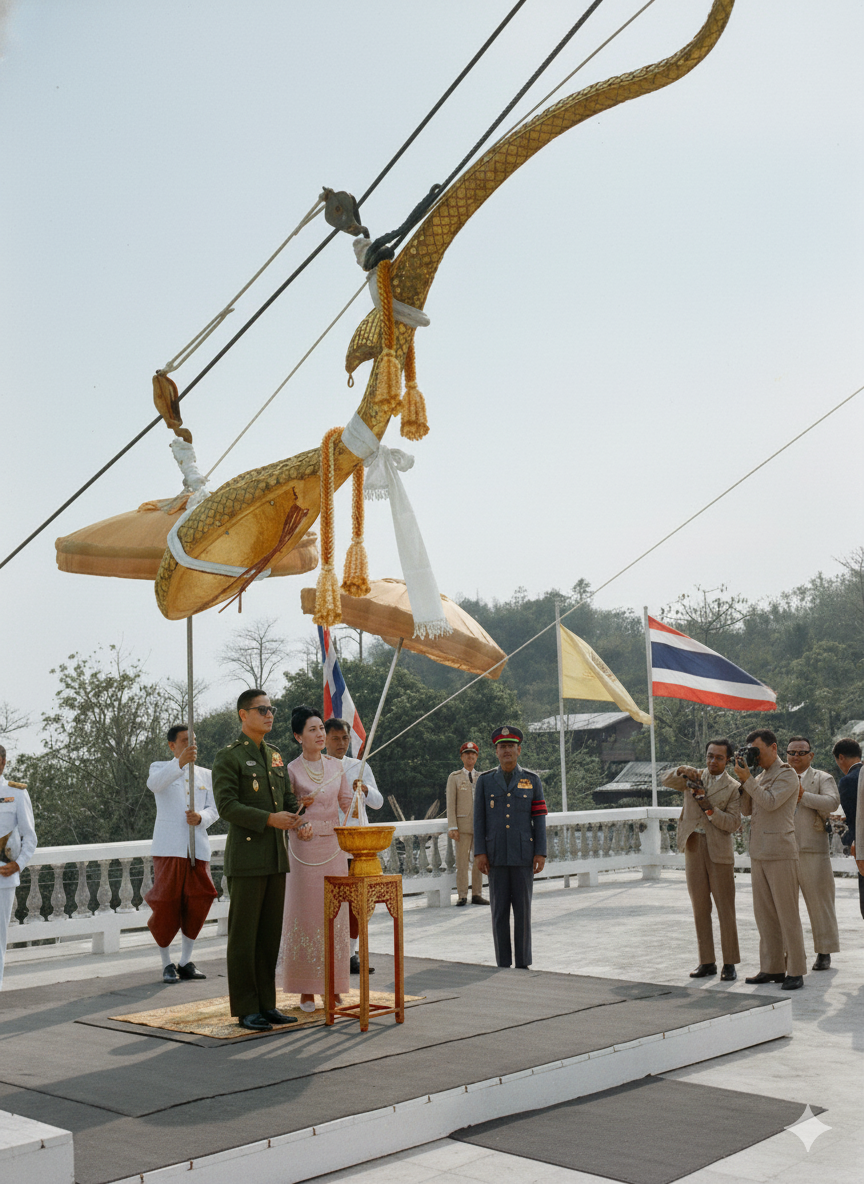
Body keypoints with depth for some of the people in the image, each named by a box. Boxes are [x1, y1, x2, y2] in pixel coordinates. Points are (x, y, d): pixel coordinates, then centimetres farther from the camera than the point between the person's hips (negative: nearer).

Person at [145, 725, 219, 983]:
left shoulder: (205, 775, 19)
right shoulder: (161, 768, 6)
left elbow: (213, 809, 12)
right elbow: (154, 784, -18)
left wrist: (201, 817, -12)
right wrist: (180, 762, -35)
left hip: (198, 848, 4)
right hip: (168, 848, -3)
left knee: (198, 902, 0)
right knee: (166, 905, -4)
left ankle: (185, 961, 15)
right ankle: (167, 964, 11)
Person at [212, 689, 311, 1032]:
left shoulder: (276, 756, 15)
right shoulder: (228, 757, -6)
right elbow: (226, 805, -15)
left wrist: (298, 823, -3)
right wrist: (269, 819, -22)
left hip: (276, 858, 7)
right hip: (246, 858, -7)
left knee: (270, 933, 11)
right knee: (244, 935, -1)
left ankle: (267, 1004, 18)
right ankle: (246, 1009, 7)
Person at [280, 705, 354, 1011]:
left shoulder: (336, 766, 9)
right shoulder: (292, 770, -2)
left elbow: (347, 803, 12)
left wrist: (357, 792, -8)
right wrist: (300, 805, -17)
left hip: (334, 847, 4)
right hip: (305, 846, -4)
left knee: (335, 914, 4)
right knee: (306, 915, -2)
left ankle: (333, 986, 13)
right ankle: (306, 990, 5)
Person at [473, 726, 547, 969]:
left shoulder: (532, 780, 2)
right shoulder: (485, 781, 3)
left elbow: (540, 819, 0)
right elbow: (479, 819, 2)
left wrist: (541, 854, -8)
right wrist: (479, 853, -6)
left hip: (523, 855, -1)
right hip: (496, 855, 1)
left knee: (523, 909, 2)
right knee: (499, 910, 3)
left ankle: (523, 964, 10)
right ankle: (503, 965, 11)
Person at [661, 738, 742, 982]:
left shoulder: (733, 787, 0)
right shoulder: (694, 778, 12)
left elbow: (733, 824, -7)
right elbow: (667, 781, 2)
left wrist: (709, 808, -19)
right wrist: (682, 770, -16)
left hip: (719, 851, -4)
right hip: (693, 847, 4)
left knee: (725, 909, -2)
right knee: (700, 909, 8)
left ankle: (730, 964, 6)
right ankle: (707, 962, 14)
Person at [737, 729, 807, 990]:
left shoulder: (787, 775, -5)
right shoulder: (760, 777, 19)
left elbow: (770, 802, -19)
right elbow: (746, 810, 13)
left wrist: (747, 779, -14)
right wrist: (743, 779, 3)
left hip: (781, 853, -8)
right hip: (758, 853, 8)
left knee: (787, 913, -5)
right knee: (764, 914, 9)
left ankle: (795, 971, 0)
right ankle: (772, 968, 15)